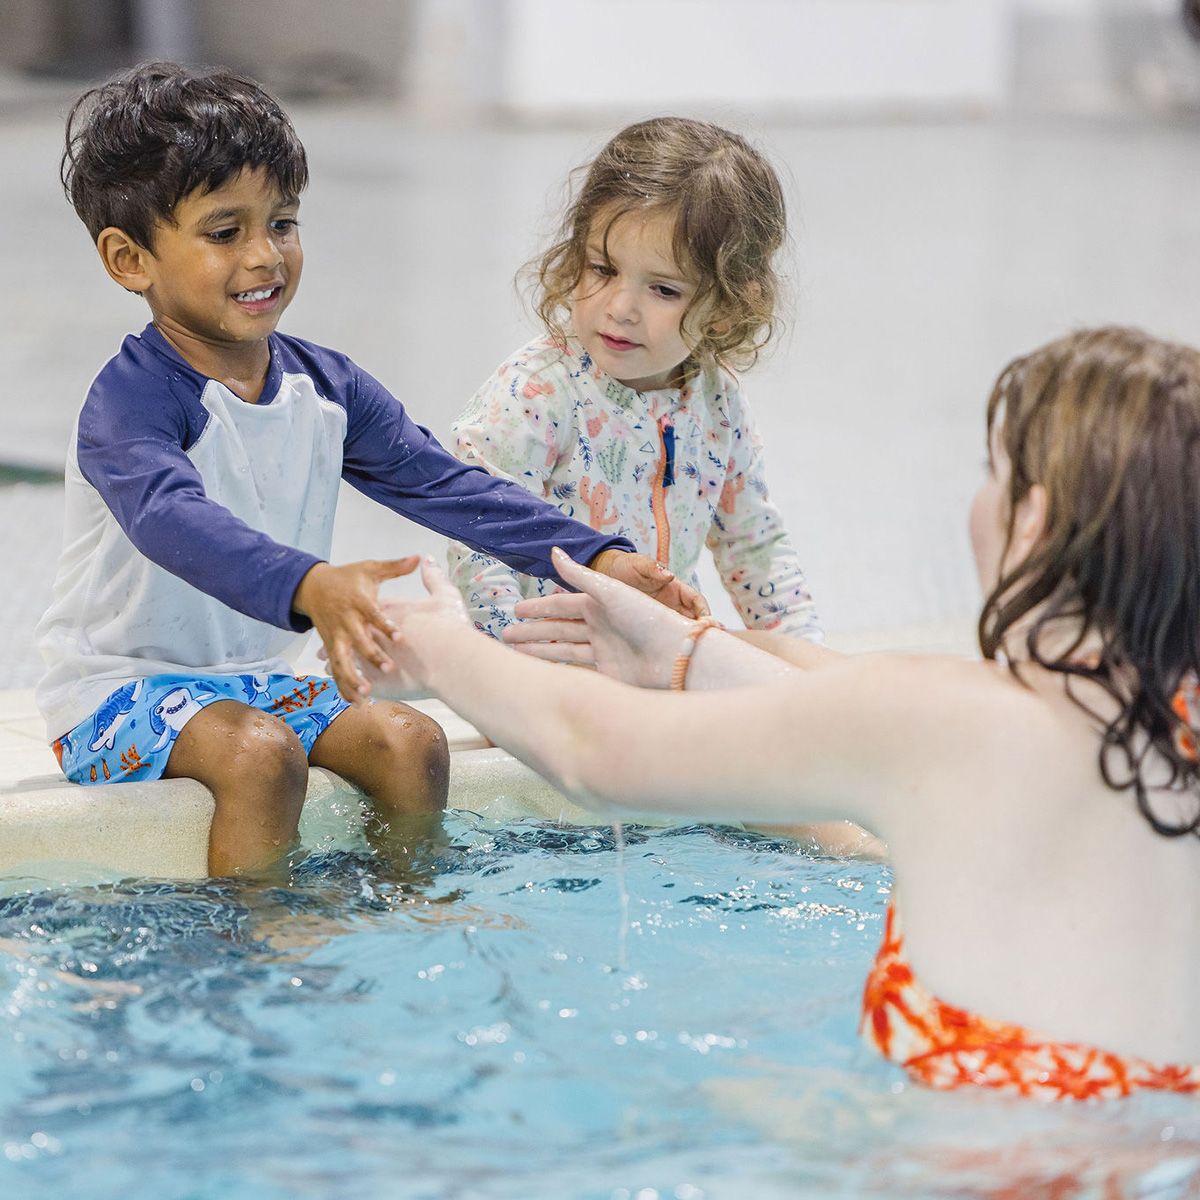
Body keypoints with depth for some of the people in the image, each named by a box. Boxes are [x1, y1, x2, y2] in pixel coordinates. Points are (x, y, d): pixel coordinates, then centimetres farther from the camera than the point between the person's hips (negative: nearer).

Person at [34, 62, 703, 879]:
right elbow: (175, 520, -40)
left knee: (409, 741, -13)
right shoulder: (130, 399, -21)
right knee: (259, 753, -32)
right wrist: (312, 589, -59)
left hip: (251, 678, 7)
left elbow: (447, 486, -1)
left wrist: (597, 557, -14)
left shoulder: (327, 389, 2)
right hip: (119, 689, -6)